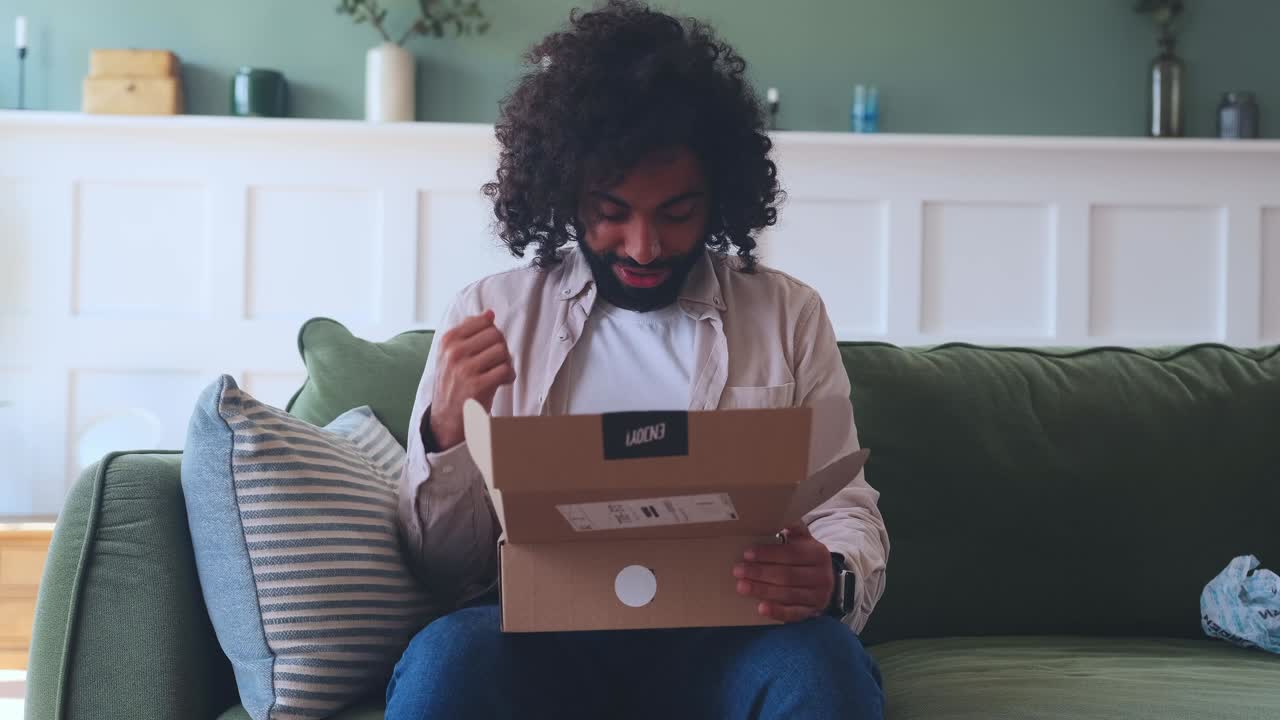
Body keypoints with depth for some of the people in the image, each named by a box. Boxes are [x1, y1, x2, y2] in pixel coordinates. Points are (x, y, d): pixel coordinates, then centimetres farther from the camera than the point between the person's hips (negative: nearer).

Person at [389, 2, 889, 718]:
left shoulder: (790, 316, 9)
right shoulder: (490, 316, 9)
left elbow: (848, 513, 7)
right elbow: (445, 570, 8)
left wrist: (832, 579, -18)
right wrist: (445, 435, -13)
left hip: (727, 640, 1)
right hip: (546, 639, -1)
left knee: (823, 661, -32)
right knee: (448, 656, -34)